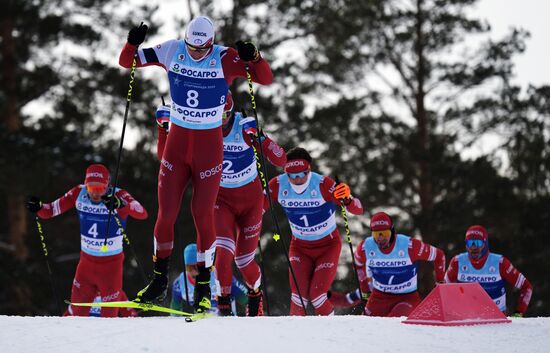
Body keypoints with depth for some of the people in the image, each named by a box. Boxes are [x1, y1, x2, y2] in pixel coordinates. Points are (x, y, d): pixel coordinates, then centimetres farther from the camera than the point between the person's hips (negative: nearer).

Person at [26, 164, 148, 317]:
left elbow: (142, 214, -35)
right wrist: (39, 207, -22)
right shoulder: (79, 194, -8)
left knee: (109, 313, 5)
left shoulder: (118, 195, -19)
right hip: (86, 261, 3)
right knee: (77, 310, 10)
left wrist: (120, 204, -51)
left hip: (111, 263, -3)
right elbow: (52, 209, 0)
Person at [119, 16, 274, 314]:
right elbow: (127, 61, 1)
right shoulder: (171, 52, -5)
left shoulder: (225, 59, -13)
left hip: (209, 145, -3)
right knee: (166, 213, 3)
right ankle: (159, 280, 19)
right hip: (176, 142, 3)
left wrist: (254, 57, -37)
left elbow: (266, 78, -18)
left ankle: (203, 287, 12)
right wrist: (132, 43, -20)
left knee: (203, 214, -1)